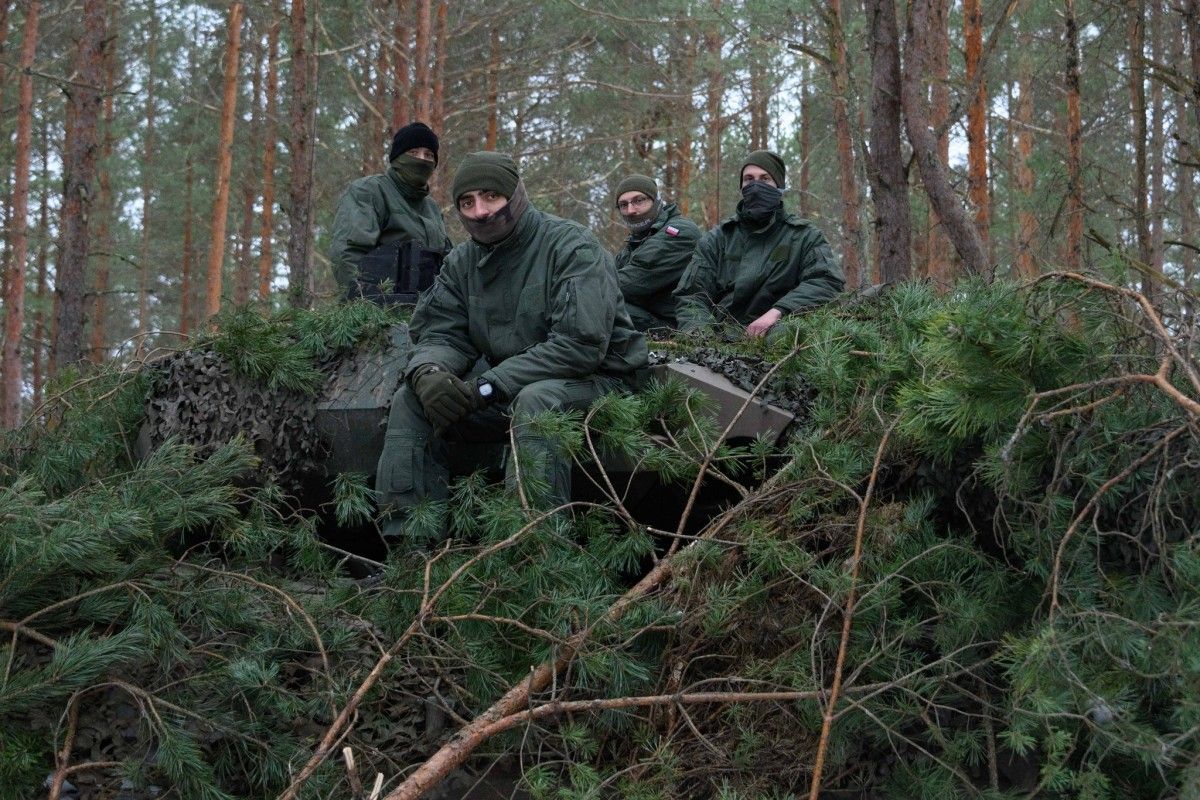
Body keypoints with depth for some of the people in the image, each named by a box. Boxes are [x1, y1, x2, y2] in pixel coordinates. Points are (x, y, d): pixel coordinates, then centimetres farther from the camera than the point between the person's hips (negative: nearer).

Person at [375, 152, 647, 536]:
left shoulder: (572, 246, -16)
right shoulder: (462, 261, 6)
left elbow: (581, 345, -26)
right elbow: (441, 334, 3)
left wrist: (487, 387, -28)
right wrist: (427, 372, -24)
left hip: (594, 382, -7)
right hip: (507, 392, 7)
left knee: (535, 400, -39)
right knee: (410, 400, -9)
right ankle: (401, 525, -11)